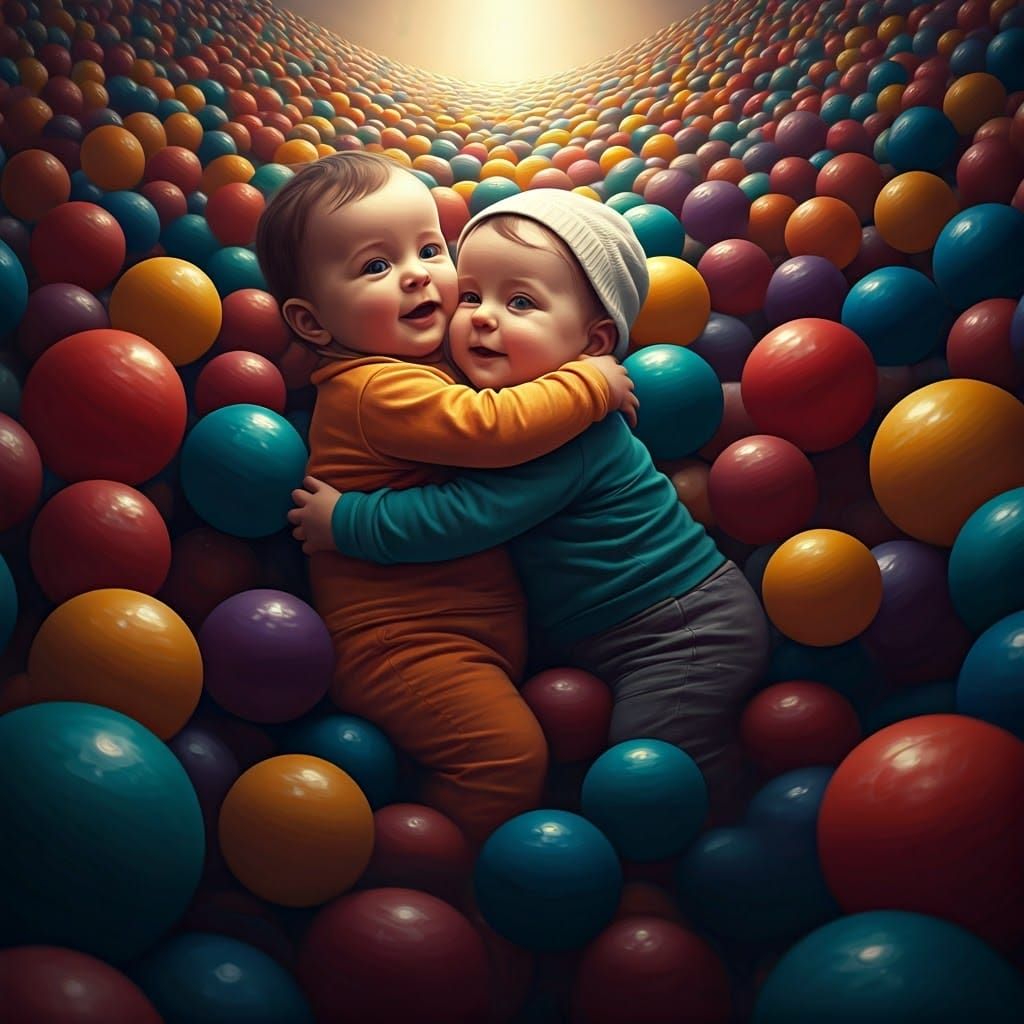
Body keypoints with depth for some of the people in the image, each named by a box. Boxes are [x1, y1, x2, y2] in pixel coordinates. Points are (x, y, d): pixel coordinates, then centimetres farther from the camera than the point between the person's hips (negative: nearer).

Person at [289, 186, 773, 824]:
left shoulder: (567, 432, -29)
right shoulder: (497, 399, 0)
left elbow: (467, 518, -32)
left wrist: (346, 522, -24)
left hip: (682, 631, -9)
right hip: (596, 637, 10)